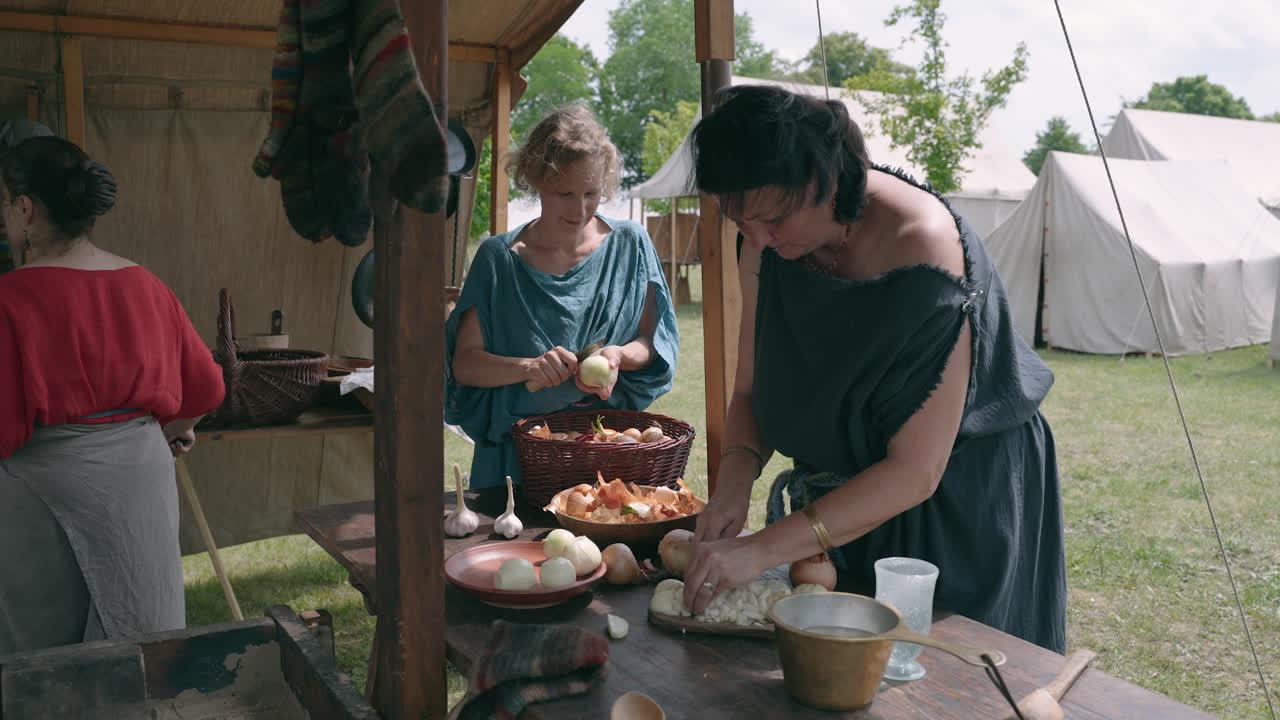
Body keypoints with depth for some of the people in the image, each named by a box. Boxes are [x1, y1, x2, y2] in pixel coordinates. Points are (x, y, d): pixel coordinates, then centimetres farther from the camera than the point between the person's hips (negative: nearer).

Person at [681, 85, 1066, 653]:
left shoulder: (922, 245, -31)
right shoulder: (767, 243, -11)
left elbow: (915, 471, -31)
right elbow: (752, 392, -2)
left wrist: (763, 550, -35)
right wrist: (733, 483, -23)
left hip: (964, 495, -5)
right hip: (844, 489, 6)